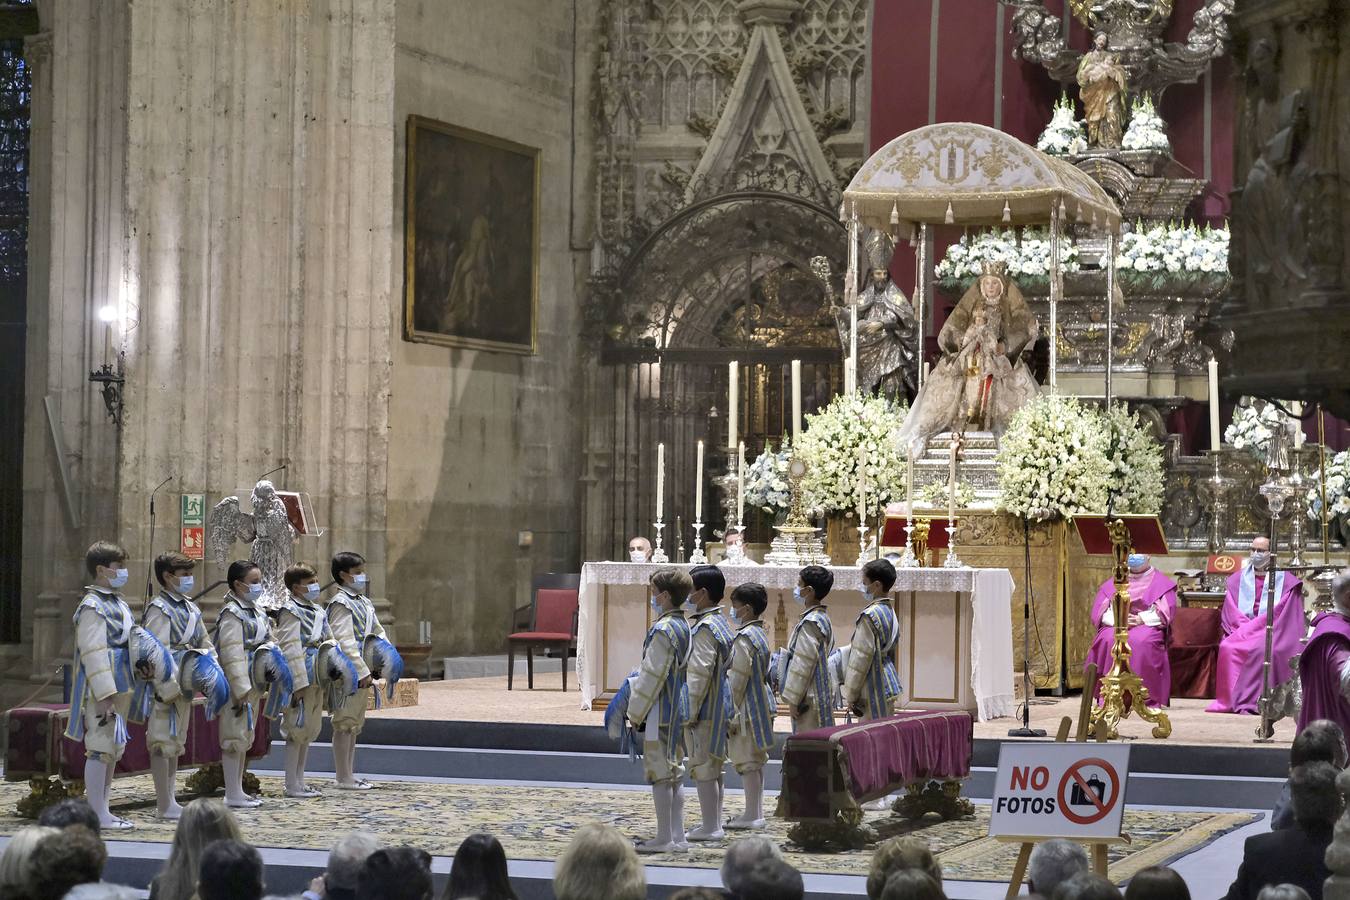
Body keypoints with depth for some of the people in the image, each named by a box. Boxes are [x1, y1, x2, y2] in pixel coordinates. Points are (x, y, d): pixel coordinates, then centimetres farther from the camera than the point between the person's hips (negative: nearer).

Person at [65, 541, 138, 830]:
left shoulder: (119, 603, 15)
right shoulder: (92, 607, -14)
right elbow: (94, 655, -19)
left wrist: (128, 691, 21)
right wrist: (105, 696, -22)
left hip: (121, 688, 10)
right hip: (103, 690, -10)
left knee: (114, 748, 13)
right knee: (100, 749, -6)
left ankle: (103, 810, 21)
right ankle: (98, 815, -2)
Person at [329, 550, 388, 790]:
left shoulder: (364, 602, 16)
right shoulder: (341, 604, -13)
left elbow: (378, 632, 23)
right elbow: (344, 641, -20)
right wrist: (362, 671, -21)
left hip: (361, 673, 9)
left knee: (355, 724, 14)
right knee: (345, 724, -4)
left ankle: (349, 775, 21)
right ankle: (344, 778, -1)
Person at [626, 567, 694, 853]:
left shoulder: (663, 631, -18)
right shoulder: (685, 627, 10)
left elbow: (652, 677, -17)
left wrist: (636, 714, -8)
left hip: (662, 712, -9)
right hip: (680, 710, 9)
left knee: (660, 774, -4)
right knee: (674, 773, 14)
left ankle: (664, 838, -1)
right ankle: (677, 835, 18)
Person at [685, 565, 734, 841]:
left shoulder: (704, 628, -18)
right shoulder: (721, 623, 12)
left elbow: (698, 674, -21)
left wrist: (689, 712, -19)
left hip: (705, 708, -10)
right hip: (720, 705, 10)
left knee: (703, 767, -5)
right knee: (713, 767, 16)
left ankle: (710, 827, -2)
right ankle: (714, 824, 23)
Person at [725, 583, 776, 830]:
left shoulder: (744, 638, -17)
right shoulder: (761, 635, 12)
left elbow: (738, 680, -19)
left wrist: (731, 712, -14)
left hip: (747, 708, -10)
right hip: (762, 705, 10)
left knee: (746, 762, -6)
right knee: (756, 762, 14)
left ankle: (752, 815, -4)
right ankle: (756, 813, 20)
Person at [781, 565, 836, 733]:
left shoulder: (810, 623, -17)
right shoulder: (823, 618, 13)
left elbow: (803, 664, -19)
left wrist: (793, 699, -15)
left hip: (809, 700, -10)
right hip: (821, 697, 10)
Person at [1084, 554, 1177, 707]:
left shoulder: (1161, 583, 15)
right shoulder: (1111, 584, 23)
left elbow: (1165, 612, 0)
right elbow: (1098, 612, 9)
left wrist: (1141, 619, -16)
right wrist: (1116, 619, -12)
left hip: (1148, 626, -2)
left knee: (1141, 642, -38)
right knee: (1109, 640, -34)